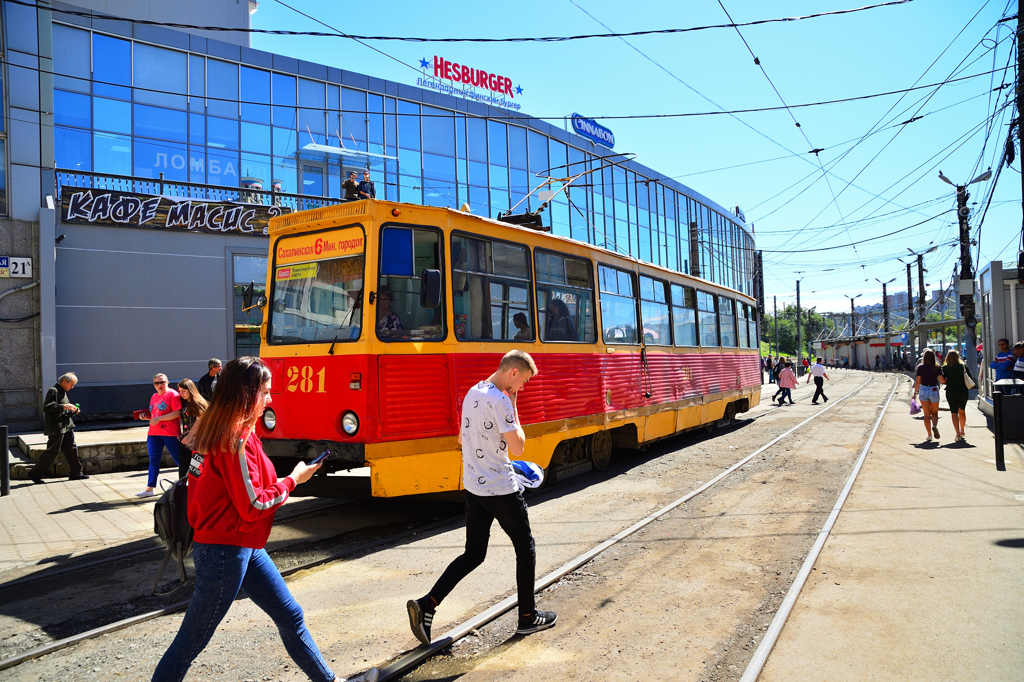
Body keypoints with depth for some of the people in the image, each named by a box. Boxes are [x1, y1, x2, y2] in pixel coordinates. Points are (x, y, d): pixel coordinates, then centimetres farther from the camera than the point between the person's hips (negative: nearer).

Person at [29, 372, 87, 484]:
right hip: (56, 428, -9)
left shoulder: (63, 392, 18)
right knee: (52, 452, -3)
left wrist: (72, 411, 8)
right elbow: (47, 407, -22)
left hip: (66, 427, 9)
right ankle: (35, 474, 10)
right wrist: (64, 406, -27)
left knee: (71, 449, 9)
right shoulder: (53, 391, -12)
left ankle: (76, 473, 14)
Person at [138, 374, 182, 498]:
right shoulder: (154, 397, 16)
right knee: (153, 461, 6)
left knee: (178, 459, 2)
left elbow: (177, 413, -17)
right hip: (153, 433, 7)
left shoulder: (172, 394, -6)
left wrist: (159, 418, -20)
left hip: (170, 433, -7)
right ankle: (149, 489, 9)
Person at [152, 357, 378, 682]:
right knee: (192, 641, 4)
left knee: (290, 616, 16)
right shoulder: (237, 438, -22)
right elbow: (253, 505, -22)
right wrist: (292, 480, -9)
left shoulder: (218, 430, 8)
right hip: (226, 551, -10)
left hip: (246, 548, 10)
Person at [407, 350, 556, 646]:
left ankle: (426, 604, 0)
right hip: (502, 489, -8)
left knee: (473, 554, 13)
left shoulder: (472, 393, 9)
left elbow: (462, 439, 18)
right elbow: (518, 446, -17)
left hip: (473, 486, 8)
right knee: (525, 548, 11)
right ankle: (528, 617, 22)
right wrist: (513, 407, -9)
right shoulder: (500, 401, -20)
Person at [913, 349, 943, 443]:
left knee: (927, 414, 6)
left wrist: (915, 393, 7)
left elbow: (918, 381, -1)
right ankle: (934, 426, -16)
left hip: (923, 390, 0)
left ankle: (929, 436, 4)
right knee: (934, 413, 15)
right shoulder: (937, 368, -4)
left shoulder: (920, 367, -2)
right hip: (934, 390, 0)